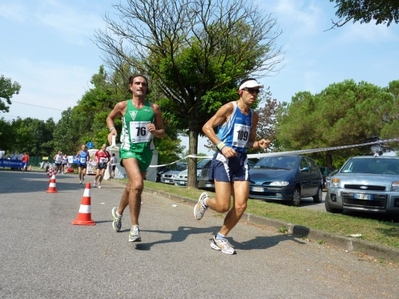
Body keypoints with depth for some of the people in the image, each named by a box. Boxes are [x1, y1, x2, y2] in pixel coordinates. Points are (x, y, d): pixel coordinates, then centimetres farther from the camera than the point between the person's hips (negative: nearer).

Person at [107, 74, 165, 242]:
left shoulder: (154, 108, 1)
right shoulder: (123, 106, -2)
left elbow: (162, 133, 8)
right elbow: (110, 118, 18)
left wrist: (155, 131, -14)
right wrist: (112, 130, -1)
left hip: (146, 151, 4)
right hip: (129, 149, -3)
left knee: (131, 187, 19)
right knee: (138, 184, -27)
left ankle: (118, 212, 49)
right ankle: (134, 228, -16)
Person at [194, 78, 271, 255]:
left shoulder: (254, 116, 13)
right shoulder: (229, 108, -6)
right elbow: (206, 127, -7)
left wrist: (259, 144, 0)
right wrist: (222, 146, -17)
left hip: (241, 160, 6)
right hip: (224, 159, -6)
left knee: (240, 206, -1)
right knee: (223, 206, -10)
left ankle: (220, 238, 17)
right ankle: (205, 200, 25)